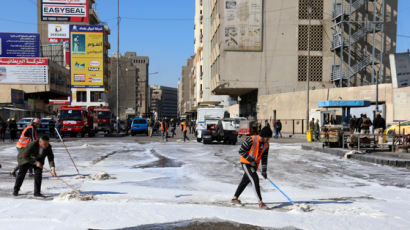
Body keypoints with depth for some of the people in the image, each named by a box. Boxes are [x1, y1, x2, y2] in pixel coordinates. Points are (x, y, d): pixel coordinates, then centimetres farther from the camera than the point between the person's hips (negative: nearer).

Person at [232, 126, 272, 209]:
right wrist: (251, 159, -21)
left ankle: (235, 198, 32)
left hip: (254, 165, 8)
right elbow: (241, 151, -18)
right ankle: (260, 202, -14)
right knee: (255, 180, -17)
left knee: (245, 181, 16)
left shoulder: (266, 144, -2)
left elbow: (264, 158, 5)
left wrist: (264, 170, 0)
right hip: (246, 163, -8)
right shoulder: (251, 140, -23)